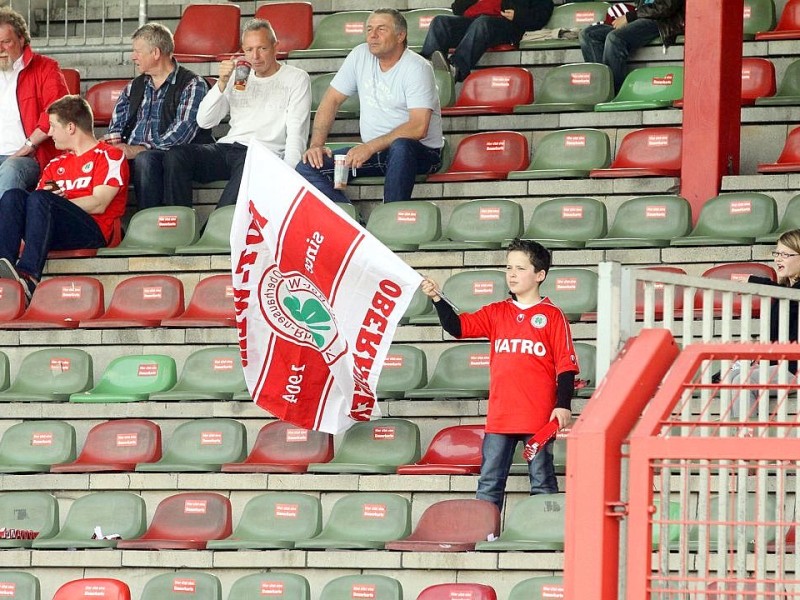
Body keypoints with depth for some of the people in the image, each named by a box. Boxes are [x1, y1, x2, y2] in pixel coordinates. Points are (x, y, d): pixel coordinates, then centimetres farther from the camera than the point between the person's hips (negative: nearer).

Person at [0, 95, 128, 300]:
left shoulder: (109, 156, 9)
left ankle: (29, 276, -53)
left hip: (93, 232, -6)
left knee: (39, 199, -32)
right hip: (54, 237, 6)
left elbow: (98, 204, -5)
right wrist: (50, 200, -6)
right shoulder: (56, 165, 30)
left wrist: (52, 203, -6)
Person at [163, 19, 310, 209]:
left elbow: (296, 134, -1)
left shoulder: (296, 79, 9)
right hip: (226, 149, 5)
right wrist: (222, 84, -3)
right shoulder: (238, 76, 21)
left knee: (248, 164, -41)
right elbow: (204, 121, 12)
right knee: (175, 154, -22)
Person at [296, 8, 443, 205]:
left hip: (421, 153, -6)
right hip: (371, 151, 6)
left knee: (400, 146, -42)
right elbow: (332, 100, 11)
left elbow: (419, 128, -24)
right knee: (307, 167, -12)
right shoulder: (360, 56, 4)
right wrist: (316, 144, -3)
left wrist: (370, 147, -28)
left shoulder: (417, 68, -14)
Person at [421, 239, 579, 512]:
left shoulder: (552, 316, 0)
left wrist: (563, 405, -11)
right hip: (499, 417, 4)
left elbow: (566, 365, -3)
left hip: (538, 418, -4)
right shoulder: (496, 313, 12)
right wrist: (437, 299, -10)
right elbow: (458, 327, 4)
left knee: (542, 481, 3)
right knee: (489, 482, 5)